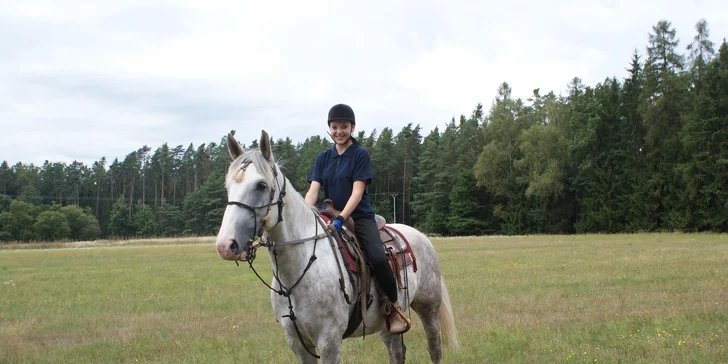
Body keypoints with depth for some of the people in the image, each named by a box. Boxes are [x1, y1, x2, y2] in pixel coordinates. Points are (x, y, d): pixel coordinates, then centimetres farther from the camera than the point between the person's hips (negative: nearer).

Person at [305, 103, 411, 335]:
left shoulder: (360, 155, -2)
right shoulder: (323, 159, 11)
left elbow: (357, 192, -13)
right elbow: (313, 190, 0)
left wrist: (341, 218, -27)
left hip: (360, 218, -5)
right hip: (331, 218, 5)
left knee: (378, 258, -29)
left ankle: (394, 308, -9)